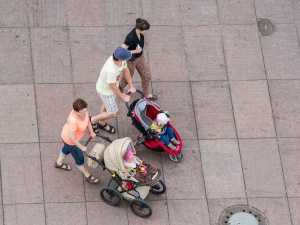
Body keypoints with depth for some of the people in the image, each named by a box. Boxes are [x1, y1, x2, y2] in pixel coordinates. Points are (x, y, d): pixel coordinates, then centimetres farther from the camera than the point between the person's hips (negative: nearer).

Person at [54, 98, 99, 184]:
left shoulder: (83, 111, -25)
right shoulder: (73, 121, -46)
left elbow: (87, 120, -2)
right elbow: (72, 138, -36)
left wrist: (91, 132, -8)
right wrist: (81, 147, -25)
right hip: (69, 140, -8)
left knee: (67, 148, 36)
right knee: (79, 157, 13)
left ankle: (59, 163, 65)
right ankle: (87, 175, 37)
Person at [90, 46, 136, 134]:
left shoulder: (122, 60, -23)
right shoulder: (111, 70, -46)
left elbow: (125, 70, -1)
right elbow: (113, 87, -30)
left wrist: (131, 86, 6)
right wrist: (123, 97, -14)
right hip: (105, 91, -8)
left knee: (106, 105, 31)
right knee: (113, 113, 10)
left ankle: (102, 123, 57)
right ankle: (93, 120, 32)